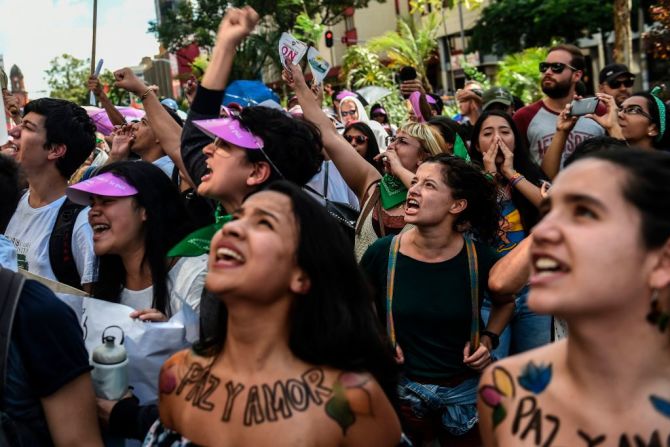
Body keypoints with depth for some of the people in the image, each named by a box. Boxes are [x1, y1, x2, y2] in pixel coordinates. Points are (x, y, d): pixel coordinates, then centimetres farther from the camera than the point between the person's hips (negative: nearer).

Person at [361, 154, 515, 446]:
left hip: (464, 390, 1)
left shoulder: (479, 257, -14)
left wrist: (488, 340, -7)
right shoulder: (382, 253, -15)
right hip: (403, 389, 0)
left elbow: (505, 302, 8)